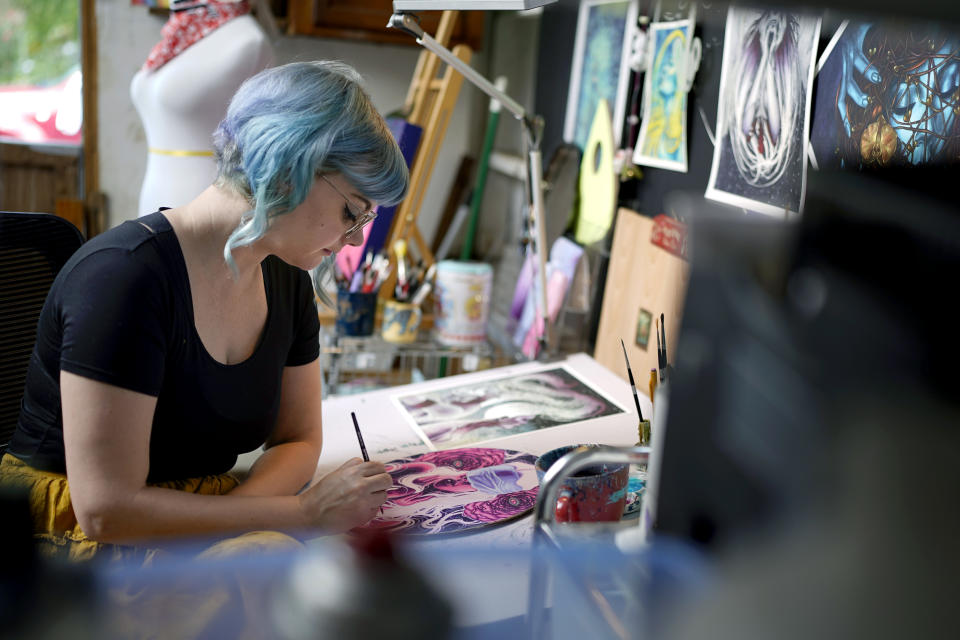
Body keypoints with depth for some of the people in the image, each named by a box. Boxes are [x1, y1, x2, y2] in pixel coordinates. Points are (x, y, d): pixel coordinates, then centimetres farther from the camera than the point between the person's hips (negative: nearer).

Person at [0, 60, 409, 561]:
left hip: (197, 522, 7)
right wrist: (306, 511, -23)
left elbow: (297, 439, 10)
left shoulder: (285, 279, 4)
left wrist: (234, 512, -14)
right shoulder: (126, 275, -23)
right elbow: (107, 509, -25)